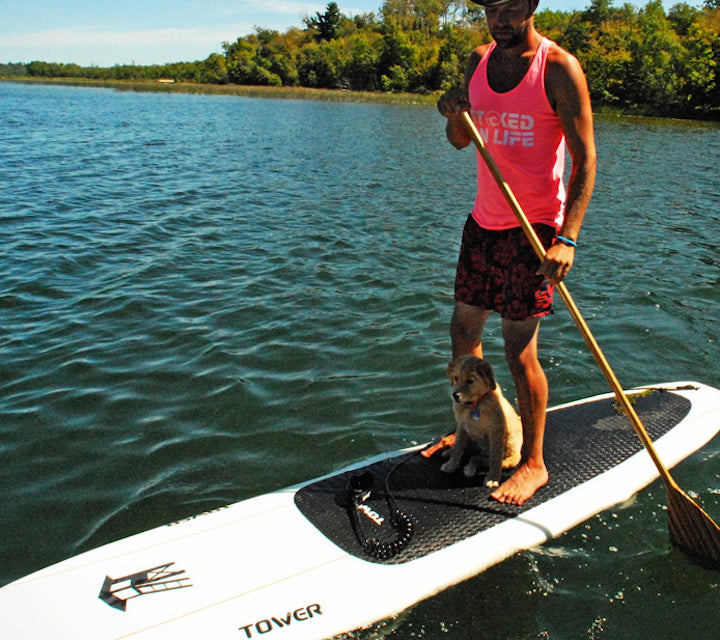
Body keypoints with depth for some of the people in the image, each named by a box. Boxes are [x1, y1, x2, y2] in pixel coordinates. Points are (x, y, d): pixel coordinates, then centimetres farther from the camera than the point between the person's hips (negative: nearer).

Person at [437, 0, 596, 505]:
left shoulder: (558, 67, -10)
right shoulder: (479, 60, 9)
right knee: (463, 330, 13)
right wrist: (454, 113, -7)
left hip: (534, 229, -7)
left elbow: (585, 158, -14)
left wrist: (567, 238, -25)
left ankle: (534, 463, 15)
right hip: (484, 222, 7)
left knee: (520, 350, -4)